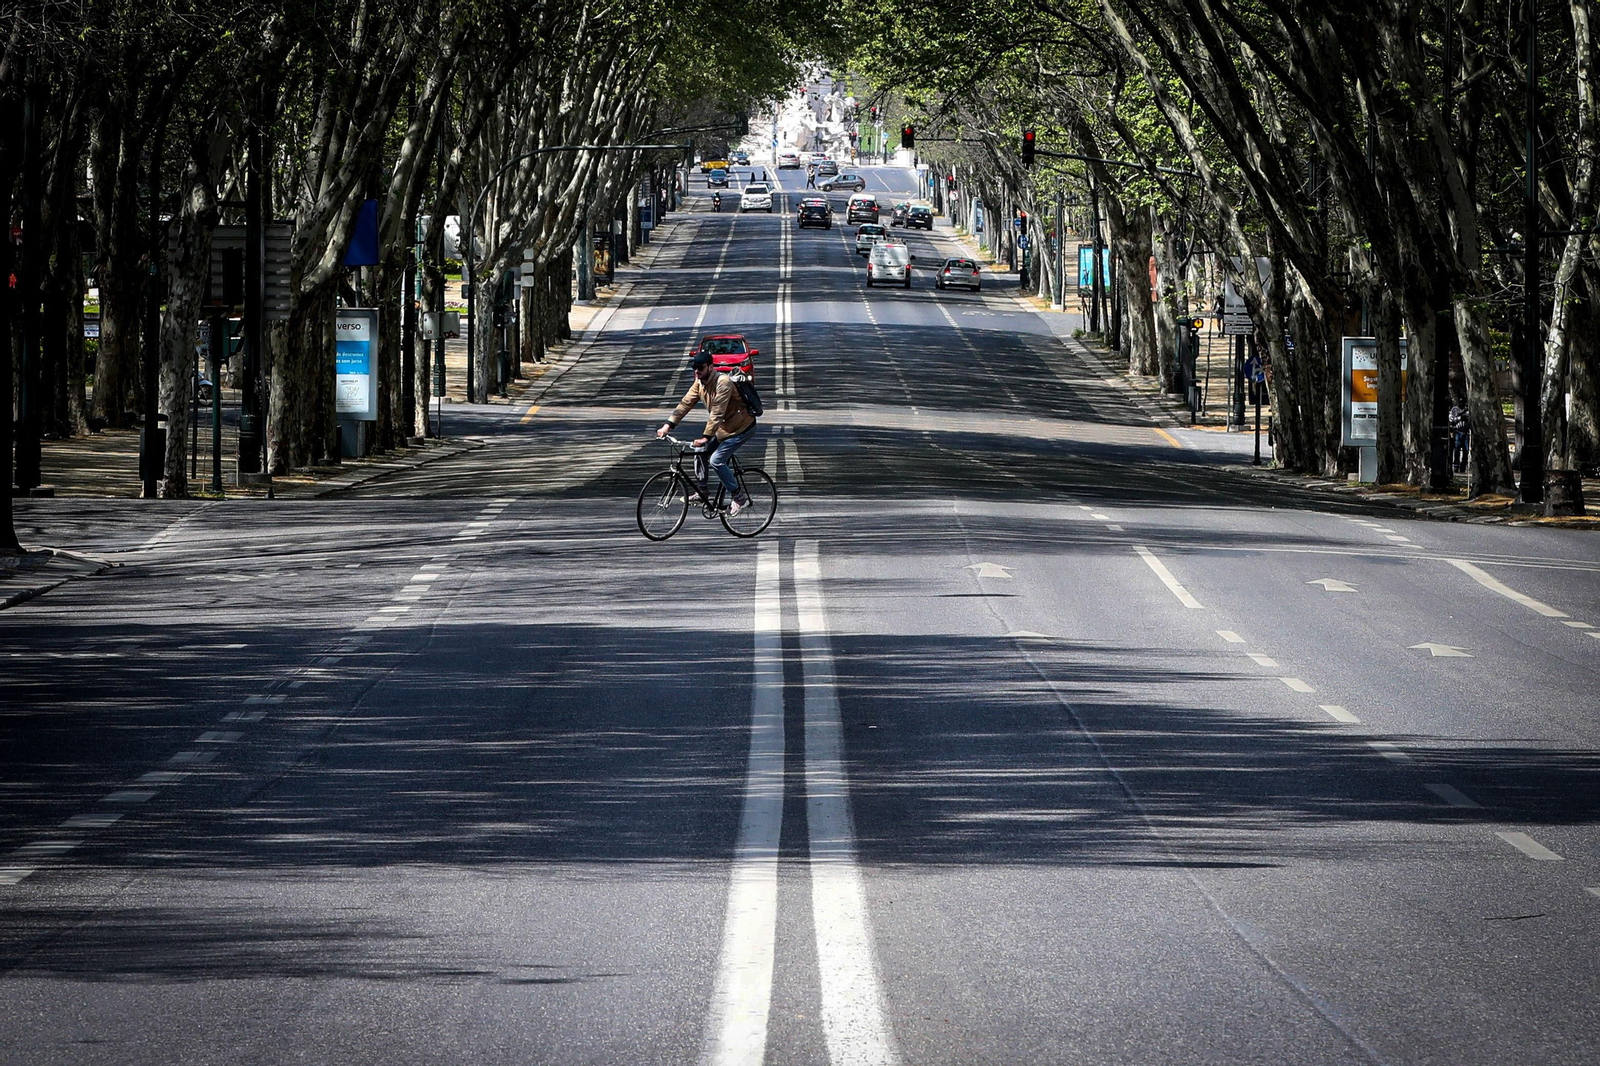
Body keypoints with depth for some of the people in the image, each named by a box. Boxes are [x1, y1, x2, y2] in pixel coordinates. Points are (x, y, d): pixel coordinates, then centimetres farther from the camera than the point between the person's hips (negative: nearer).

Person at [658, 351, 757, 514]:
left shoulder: (723, 383, -27)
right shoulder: (700, 383, 0)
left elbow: (717, 412, -33)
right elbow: (685, 403, -3)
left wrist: (706, 437, -38)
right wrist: (668, 425, -12)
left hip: (742, 428, -9)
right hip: (724, 426, 9)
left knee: (716, 460, -16)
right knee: (700, 451, 3)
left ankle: (740, 498, -7)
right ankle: (703, 492, 16)